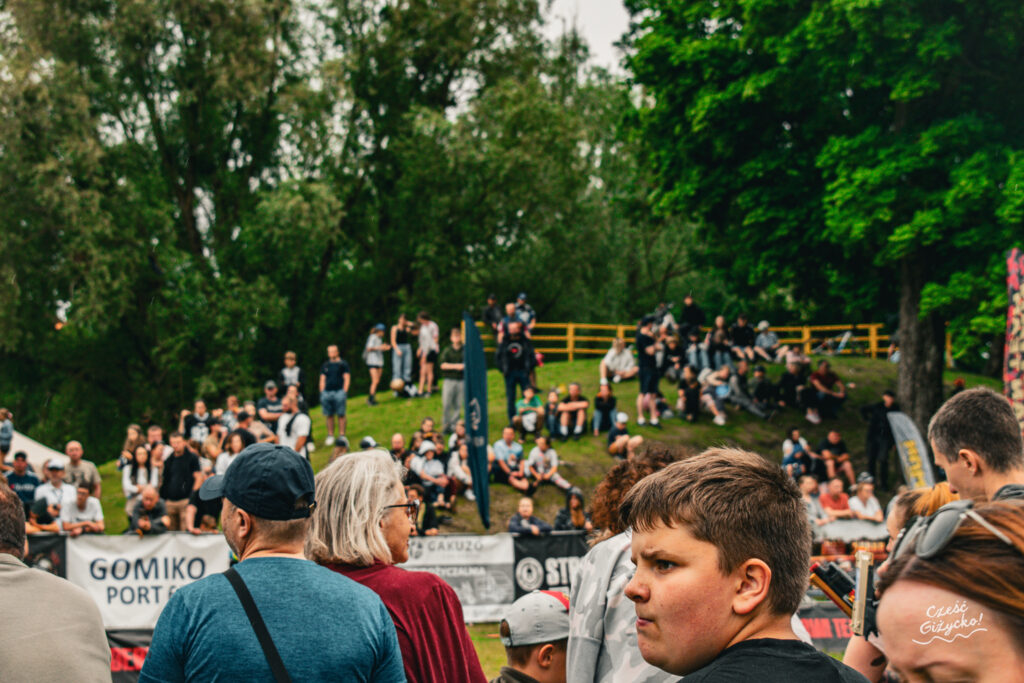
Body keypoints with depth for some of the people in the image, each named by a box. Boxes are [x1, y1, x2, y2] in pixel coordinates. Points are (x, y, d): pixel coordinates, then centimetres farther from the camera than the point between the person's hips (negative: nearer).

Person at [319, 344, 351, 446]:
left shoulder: (343, 364, 6)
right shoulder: (325, 365, 18)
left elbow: (347, 378, 2)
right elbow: (322, 379, 18)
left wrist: (345, 391, -6)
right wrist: (322, 392, 8)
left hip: (339, 392, -4)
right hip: (326, 392, 4)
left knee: (340, 415, -5)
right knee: (329, 415, 4)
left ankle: (341, 435, -1)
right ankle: (330, 436, 10)